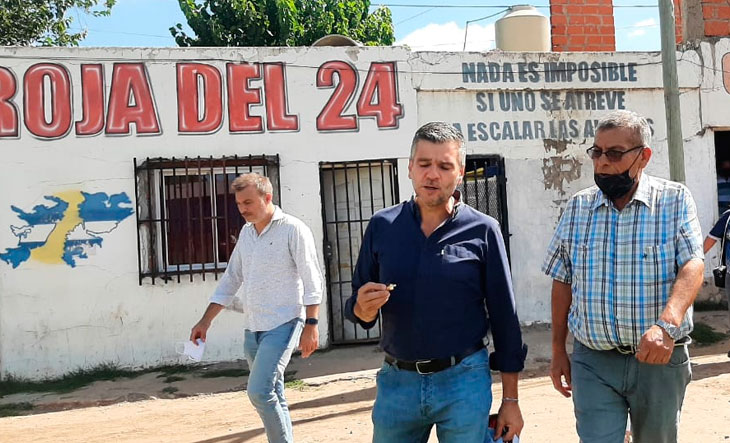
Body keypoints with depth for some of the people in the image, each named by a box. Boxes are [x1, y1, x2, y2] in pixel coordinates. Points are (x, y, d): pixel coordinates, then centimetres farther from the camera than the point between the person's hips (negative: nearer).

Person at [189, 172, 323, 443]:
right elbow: (231, 280, 17)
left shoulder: (293, 230, -8)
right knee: (271, 396, 13)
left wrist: (311, 325, -17)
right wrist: (205, 322, 13)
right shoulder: (246, 233, 12)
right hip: (252, 328, 7)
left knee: (259, 392, -18)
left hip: (283, 324, -7)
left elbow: (312, 281, -11)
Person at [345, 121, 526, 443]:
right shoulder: (382, 226, 2)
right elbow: (357, 307, 8)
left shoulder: (482, 231, -4)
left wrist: (510, 399, 0)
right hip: (396, 380, 3)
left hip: (464, 381, -2)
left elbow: (504, 318, -1)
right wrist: (363, 309, -16)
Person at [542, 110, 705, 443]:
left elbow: (693, 265, -16)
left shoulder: (675, 201, -4)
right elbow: (563, 282, 9)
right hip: (593, 363, 1)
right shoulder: (577, 208, 4)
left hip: (660, 358, -1)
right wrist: (558, 351, 7)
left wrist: (667, 324, -34)